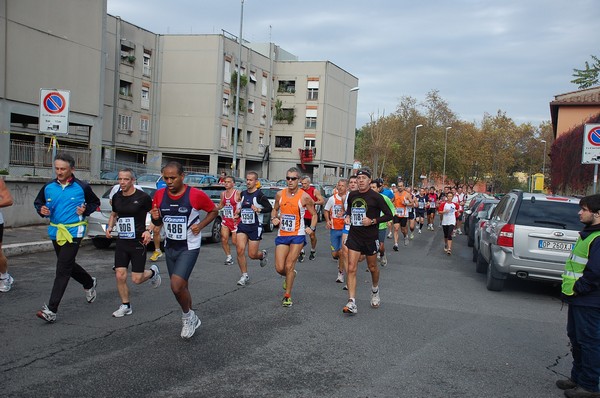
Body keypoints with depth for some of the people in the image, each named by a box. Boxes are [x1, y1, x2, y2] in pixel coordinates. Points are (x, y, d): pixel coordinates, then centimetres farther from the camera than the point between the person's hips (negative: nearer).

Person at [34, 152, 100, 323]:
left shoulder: (82, 187, -6)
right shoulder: (48, 187, 3)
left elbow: (95, 203, 8)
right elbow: (37, 202, 16)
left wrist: (86, 210, -12)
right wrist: (42, 210, -6)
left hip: (73, 232, -5)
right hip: (55, 231, 5)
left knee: (63, 270, -10)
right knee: (68, 265, 19)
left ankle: (51, 310, -10)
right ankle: (89, 283, 47)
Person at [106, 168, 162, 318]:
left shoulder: (143, 197, -12)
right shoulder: (116, 197, 4)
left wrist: (149, 231, -19)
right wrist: (110, 227, 3)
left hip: (138, 242, -4)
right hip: (121, 242, 5)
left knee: (136, 279, -1)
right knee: (120, 276, -2)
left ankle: (153, 271, 33)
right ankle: (125, 306, 17)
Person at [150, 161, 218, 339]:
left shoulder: (196, 195, -16)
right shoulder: (160, 195, -3)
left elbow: (213, 211, 0)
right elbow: (157, 223, 10)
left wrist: (200, 225, -14)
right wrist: (155, 217, -13)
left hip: (189, 248, -5)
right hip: (170, 247, 6)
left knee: (176, 285, -19)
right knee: (181, 286, 15)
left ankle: (187, 316, 9)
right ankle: (191, 319, 36)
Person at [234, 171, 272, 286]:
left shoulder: (259, 195, -11)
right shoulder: (243, 194, 8)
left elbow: (270, 208, -12)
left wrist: (259, 210, -26)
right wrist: (238, 213, 9)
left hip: (255, 227, -5)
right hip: (242, 225, 5)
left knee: (252, 254, 0)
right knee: (240, 250, -11)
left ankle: (263, 255, 38)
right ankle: (244, 275, 4)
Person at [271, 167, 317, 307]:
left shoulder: (304, 197, -8)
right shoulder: (280, 194, 2)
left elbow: (314, 214, 4)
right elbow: (275, 209, 19)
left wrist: (312, 228, -11)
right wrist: (274, 218, -2)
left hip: (297, 235, -3)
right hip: (282, 234, 4)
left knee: (289, 266, -7)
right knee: (279, 268, 1)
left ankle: (288, 296, 9)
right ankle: (290, 276, 37)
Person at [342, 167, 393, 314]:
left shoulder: (376, 197, -11)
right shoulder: (352, 195, 3)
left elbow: (389, 215, -7)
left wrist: (373, 221, -19)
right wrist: (348, 216, 3)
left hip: (370, 237, -3)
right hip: (354, 236, 3)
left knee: (372, 267, 15)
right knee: (351, 268, -8)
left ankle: (375, 291, 45)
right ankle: (352, 303, -8)